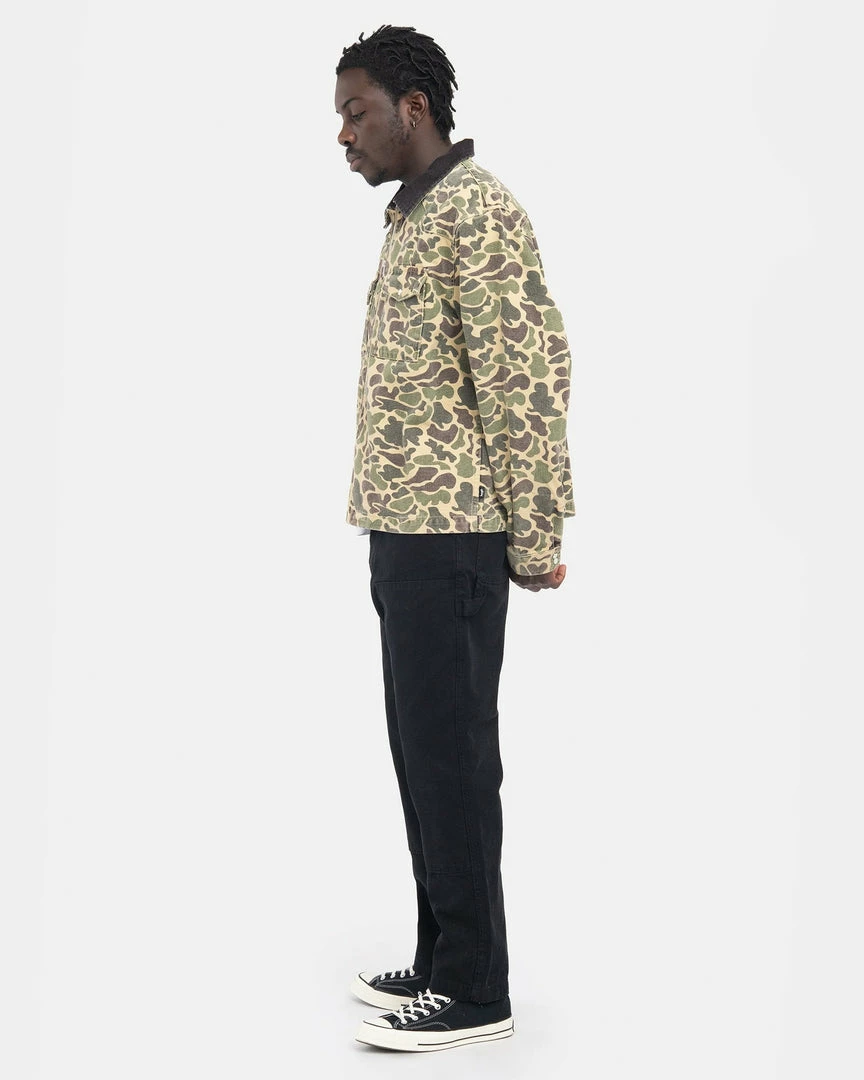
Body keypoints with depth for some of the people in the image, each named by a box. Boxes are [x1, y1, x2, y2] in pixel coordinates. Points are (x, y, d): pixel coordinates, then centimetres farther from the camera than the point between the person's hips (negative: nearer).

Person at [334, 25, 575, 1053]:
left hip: (449, 537, -10)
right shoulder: (414, 218, 19)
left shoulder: (478, 210, -10)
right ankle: (442, 960, 22)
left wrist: (534, 536, -15)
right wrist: (392, 531, 16)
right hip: (406, 532, 10)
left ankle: (474, 991, 6)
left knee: (451, 754, -4)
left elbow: (530, 374, -16)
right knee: (421, 752, 12)